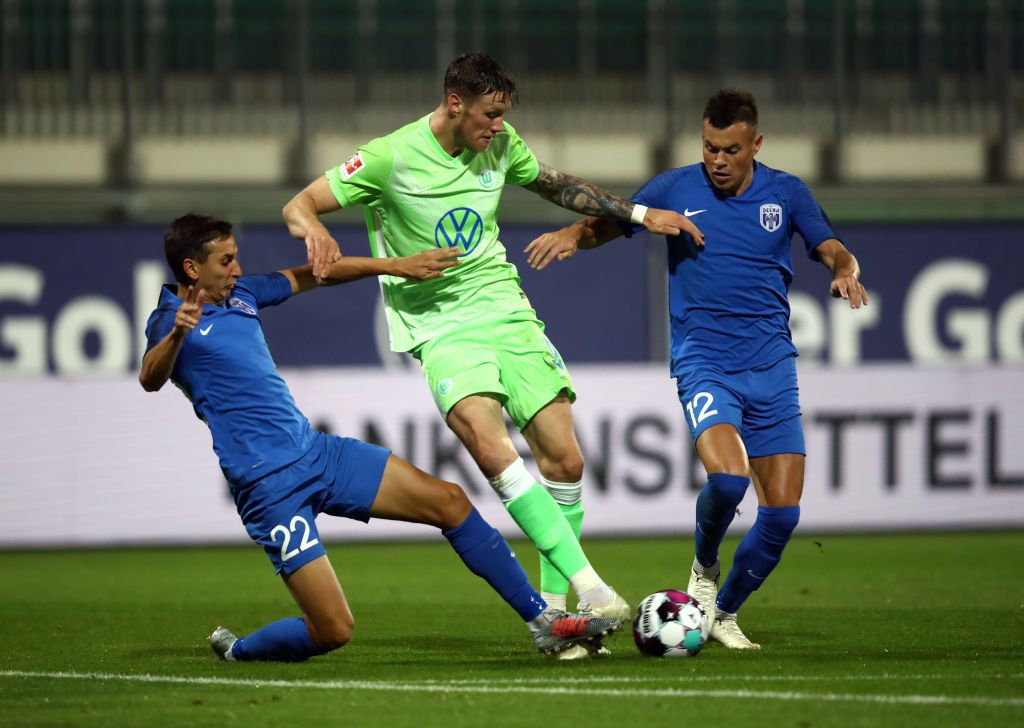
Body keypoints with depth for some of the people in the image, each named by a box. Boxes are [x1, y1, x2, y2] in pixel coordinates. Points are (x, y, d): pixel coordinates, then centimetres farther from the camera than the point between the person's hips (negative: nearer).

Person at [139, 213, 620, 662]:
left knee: (448, 501, 2)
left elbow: (313, 275, 25)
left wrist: (394, 265, 21)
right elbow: (150, 379, -32)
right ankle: (236, 650, 15)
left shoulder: (240, 294, 12)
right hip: (270, 488, -8)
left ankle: (542, 620, 10)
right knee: (333, 630, -14)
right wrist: (176, 335, -53)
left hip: (317, 452, 8)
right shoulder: (171, 320, -11)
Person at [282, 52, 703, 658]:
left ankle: (553, 607, 10)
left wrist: (640, 214, 20)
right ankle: (587, 583, -33)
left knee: (564, 460, -4)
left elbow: (557, 185, 24)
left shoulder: (501, 145, 4)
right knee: (491, 447, -29)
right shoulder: (390, 158, -11)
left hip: (506, 311, 5)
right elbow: (298, 205, -7)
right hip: (442, 328, -5)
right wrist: (314, 228, -31)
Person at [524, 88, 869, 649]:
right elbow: (609, 223, 9)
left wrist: (845, 272, -21)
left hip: (772, 365, 3)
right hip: (703, 361, -3)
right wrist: (572, 234, -13)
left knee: (782, 511, -3)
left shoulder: (785, 194, 6)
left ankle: (724, 612, 20)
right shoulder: (676, 189, 2)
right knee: (727, 477, -28)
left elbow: (834, 251, 3)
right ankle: (704, 567, 4)